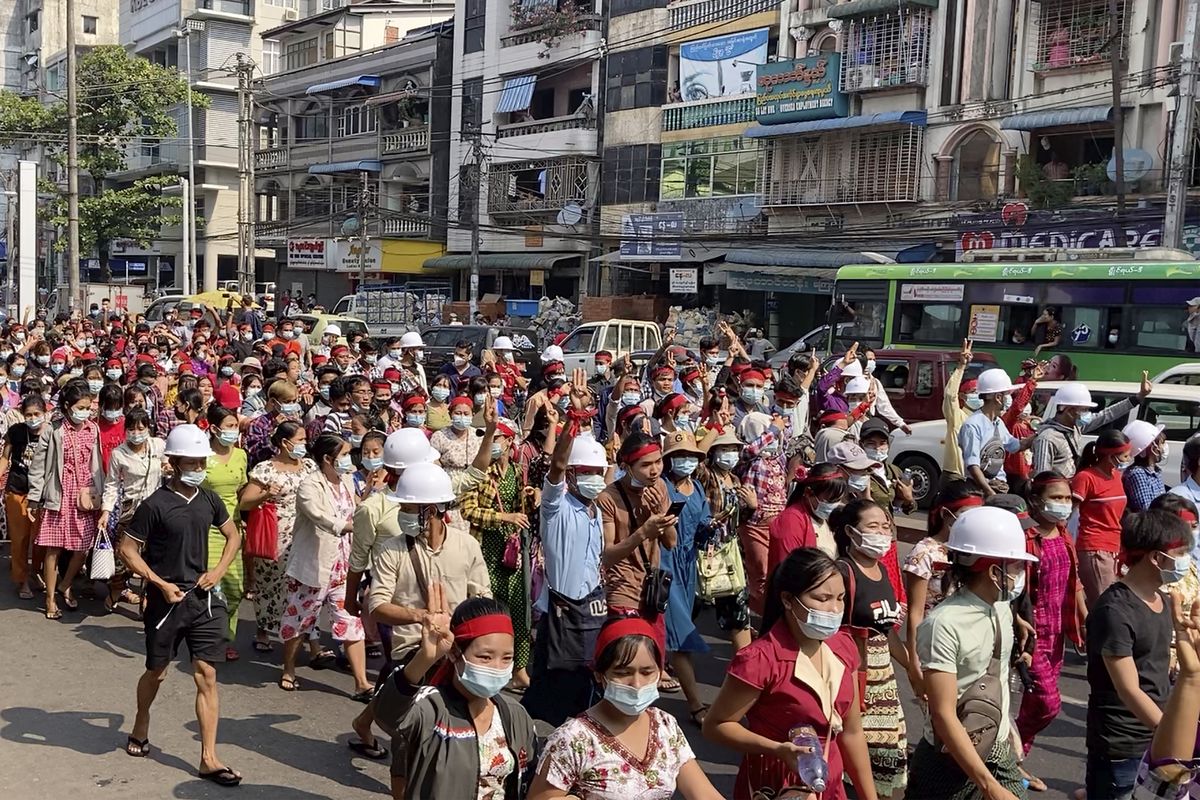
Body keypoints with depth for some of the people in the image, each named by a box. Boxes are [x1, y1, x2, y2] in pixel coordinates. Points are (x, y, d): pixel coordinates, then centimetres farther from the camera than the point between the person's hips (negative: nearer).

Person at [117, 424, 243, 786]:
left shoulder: (208, 500, 3)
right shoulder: (155, 505, -12)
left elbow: (233, 535, 17)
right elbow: (128, 549, -9)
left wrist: (219, 570, 2)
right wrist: (161, 583, -14)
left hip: (204, 598, 3)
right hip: (166, 600, -3)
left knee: (207, 676, 0)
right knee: (156, 671, 14)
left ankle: (208, 759, 3)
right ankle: (140, 729, 44)